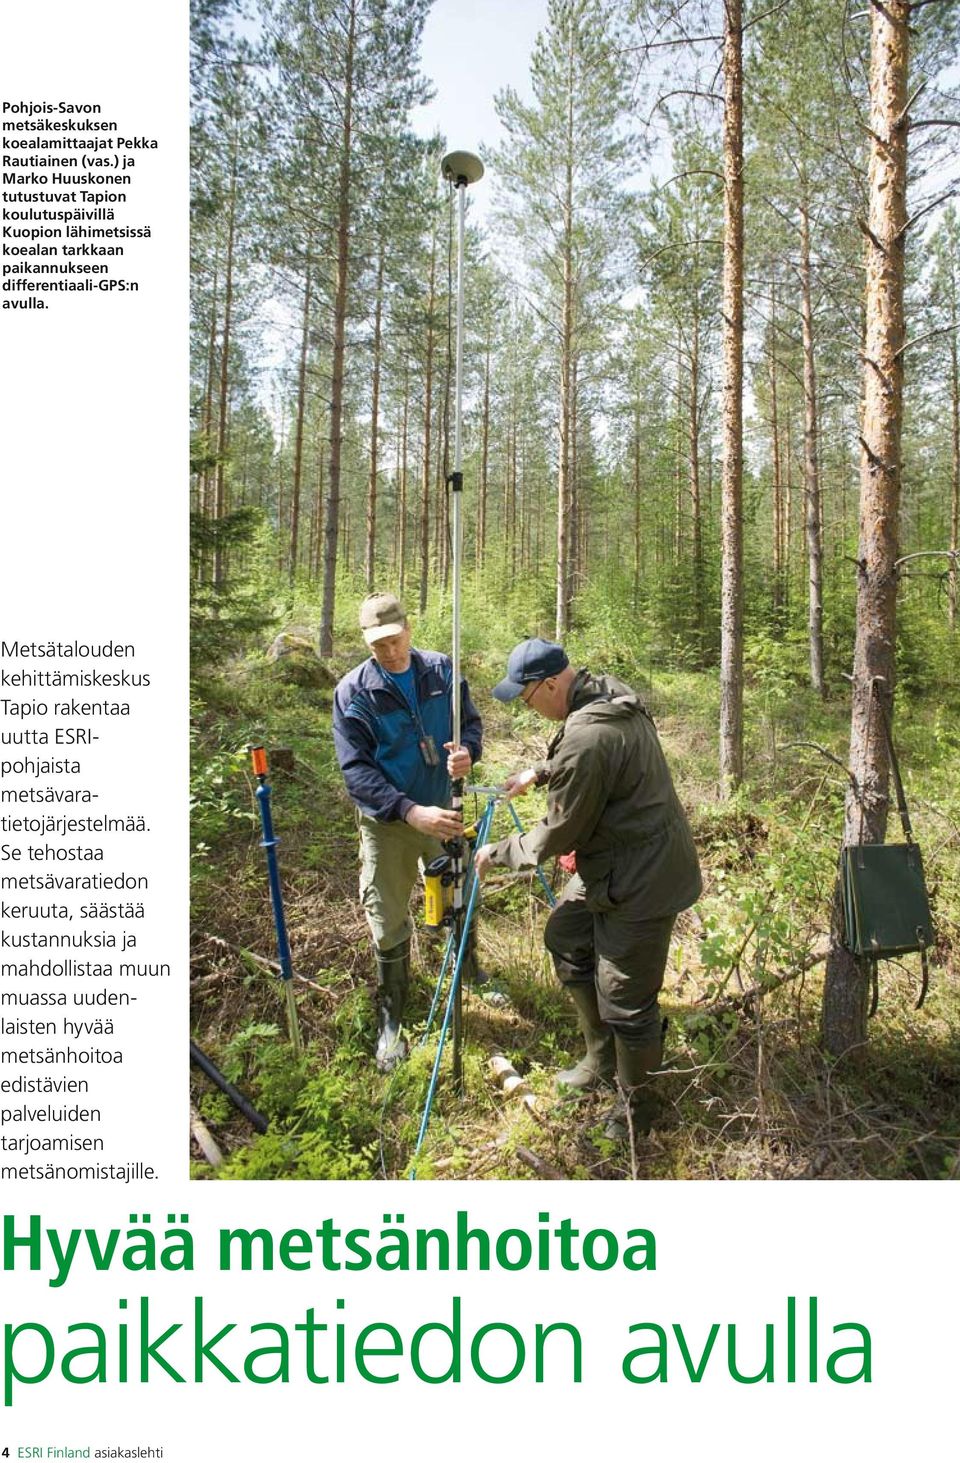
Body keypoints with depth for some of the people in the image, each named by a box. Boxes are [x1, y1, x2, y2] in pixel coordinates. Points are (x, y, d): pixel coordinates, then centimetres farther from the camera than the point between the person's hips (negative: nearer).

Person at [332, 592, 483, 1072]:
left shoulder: (441, 669, -6)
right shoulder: (352, 691, -16)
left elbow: (471, 720, 4)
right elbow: (355, 769, -20)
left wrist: (468, 751, -21)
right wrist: (411, 811, -33)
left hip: (442, 810, 3)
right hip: (386, 823, -3)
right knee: (389, 928, 5)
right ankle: (389, 1019, 27)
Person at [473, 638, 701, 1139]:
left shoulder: (586, 739, -30)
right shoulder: (609, 694, 1)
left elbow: (556, 834, -19)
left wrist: (497, 853, -4)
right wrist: (540, 773, 18)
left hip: (641, 881, -11)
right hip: (612, 863, 11)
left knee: (624, 998, 4)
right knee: (565, 937, 23)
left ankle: (634, 1103, 29)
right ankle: (602, 1061, 38)